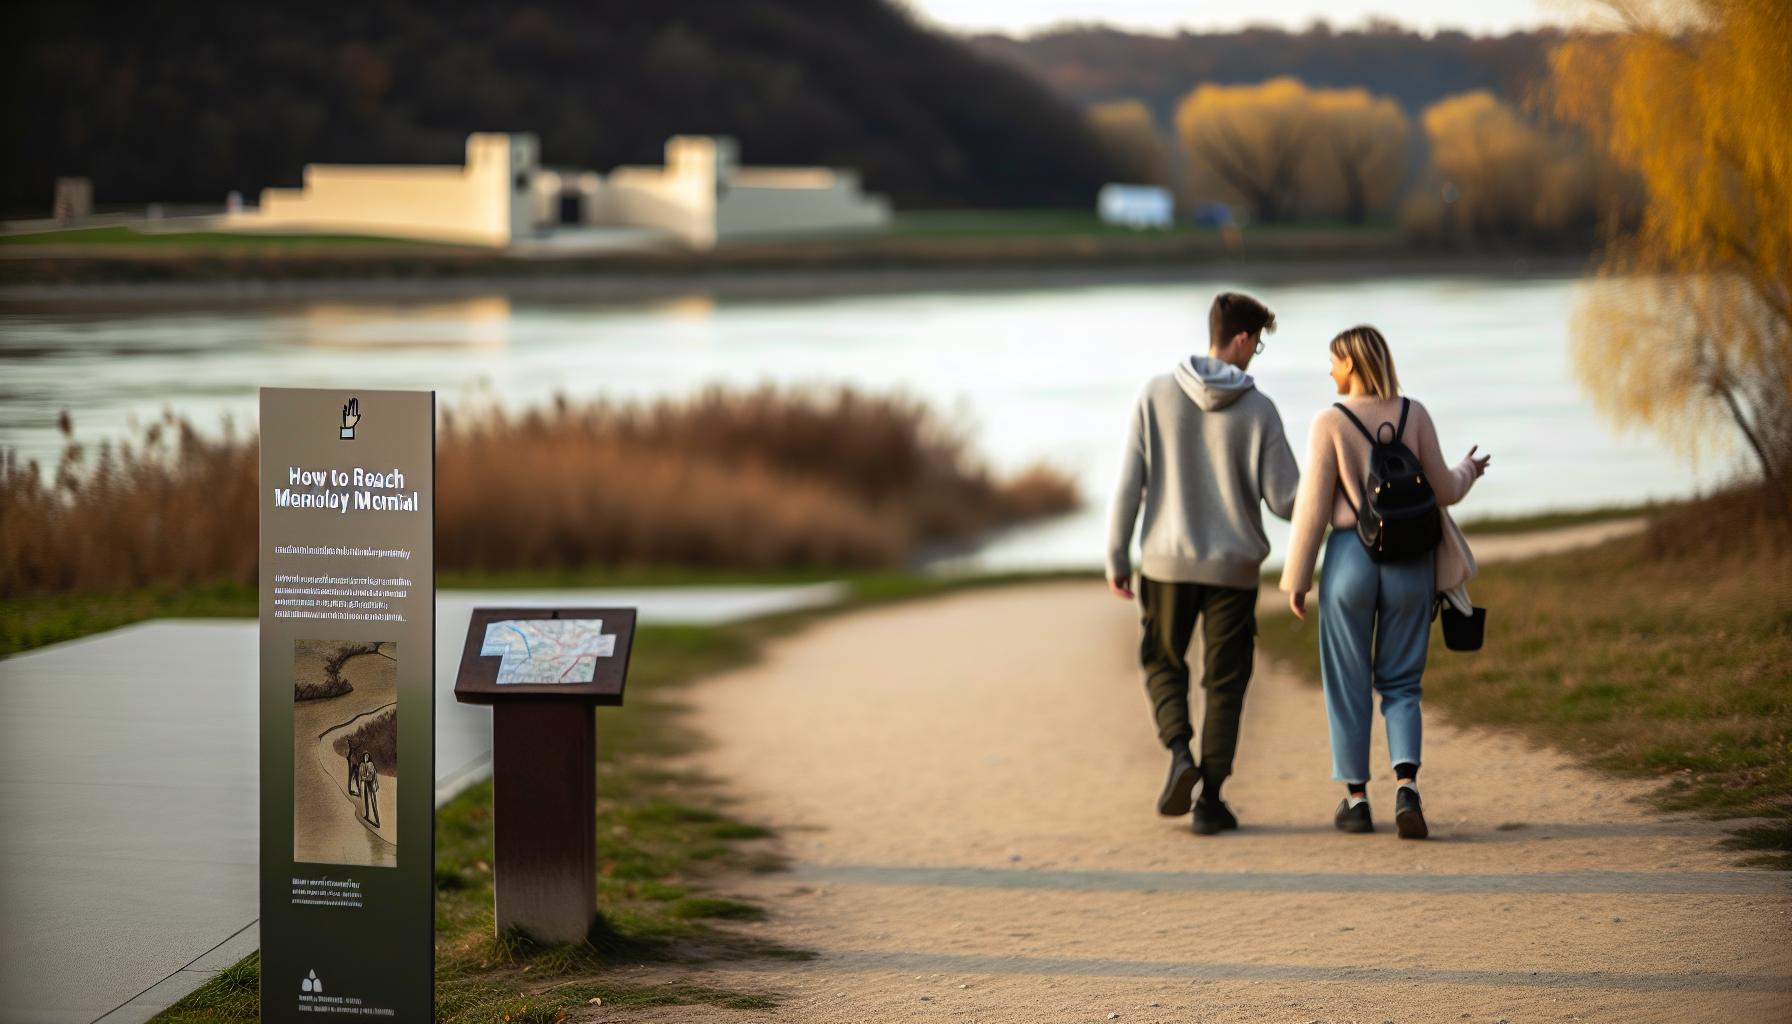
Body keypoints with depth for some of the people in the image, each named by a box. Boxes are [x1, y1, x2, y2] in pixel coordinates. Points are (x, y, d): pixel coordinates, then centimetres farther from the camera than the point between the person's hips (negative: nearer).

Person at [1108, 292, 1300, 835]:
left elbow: (1130, 484, -5)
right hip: (1233, 566, -1)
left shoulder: (1157, 396, -4)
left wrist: (1118, 558, 3)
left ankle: (1180, 751, -4)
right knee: (1224, 683, 9)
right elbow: (1284, 499, -8)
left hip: (1167, 563, 1)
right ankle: (1210, 799, 4)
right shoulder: (1258, 409, -8)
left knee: (1163, 663, 20)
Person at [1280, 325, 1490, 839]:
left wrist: (1297, 578, 0)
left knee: (1348, 684, 11)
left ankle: (1356, 799, 14)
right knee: (1400, 684, 10)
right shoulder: (1414, 415, -2)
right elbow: (1442, 490, 2)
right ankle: (1406, 787, -11)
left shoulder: (1330, 422, -9)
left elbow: (1314, 506, -8)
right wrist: (1468, 470, 25)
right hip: (1410, 561, 2)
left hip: (1351, 556, -2)